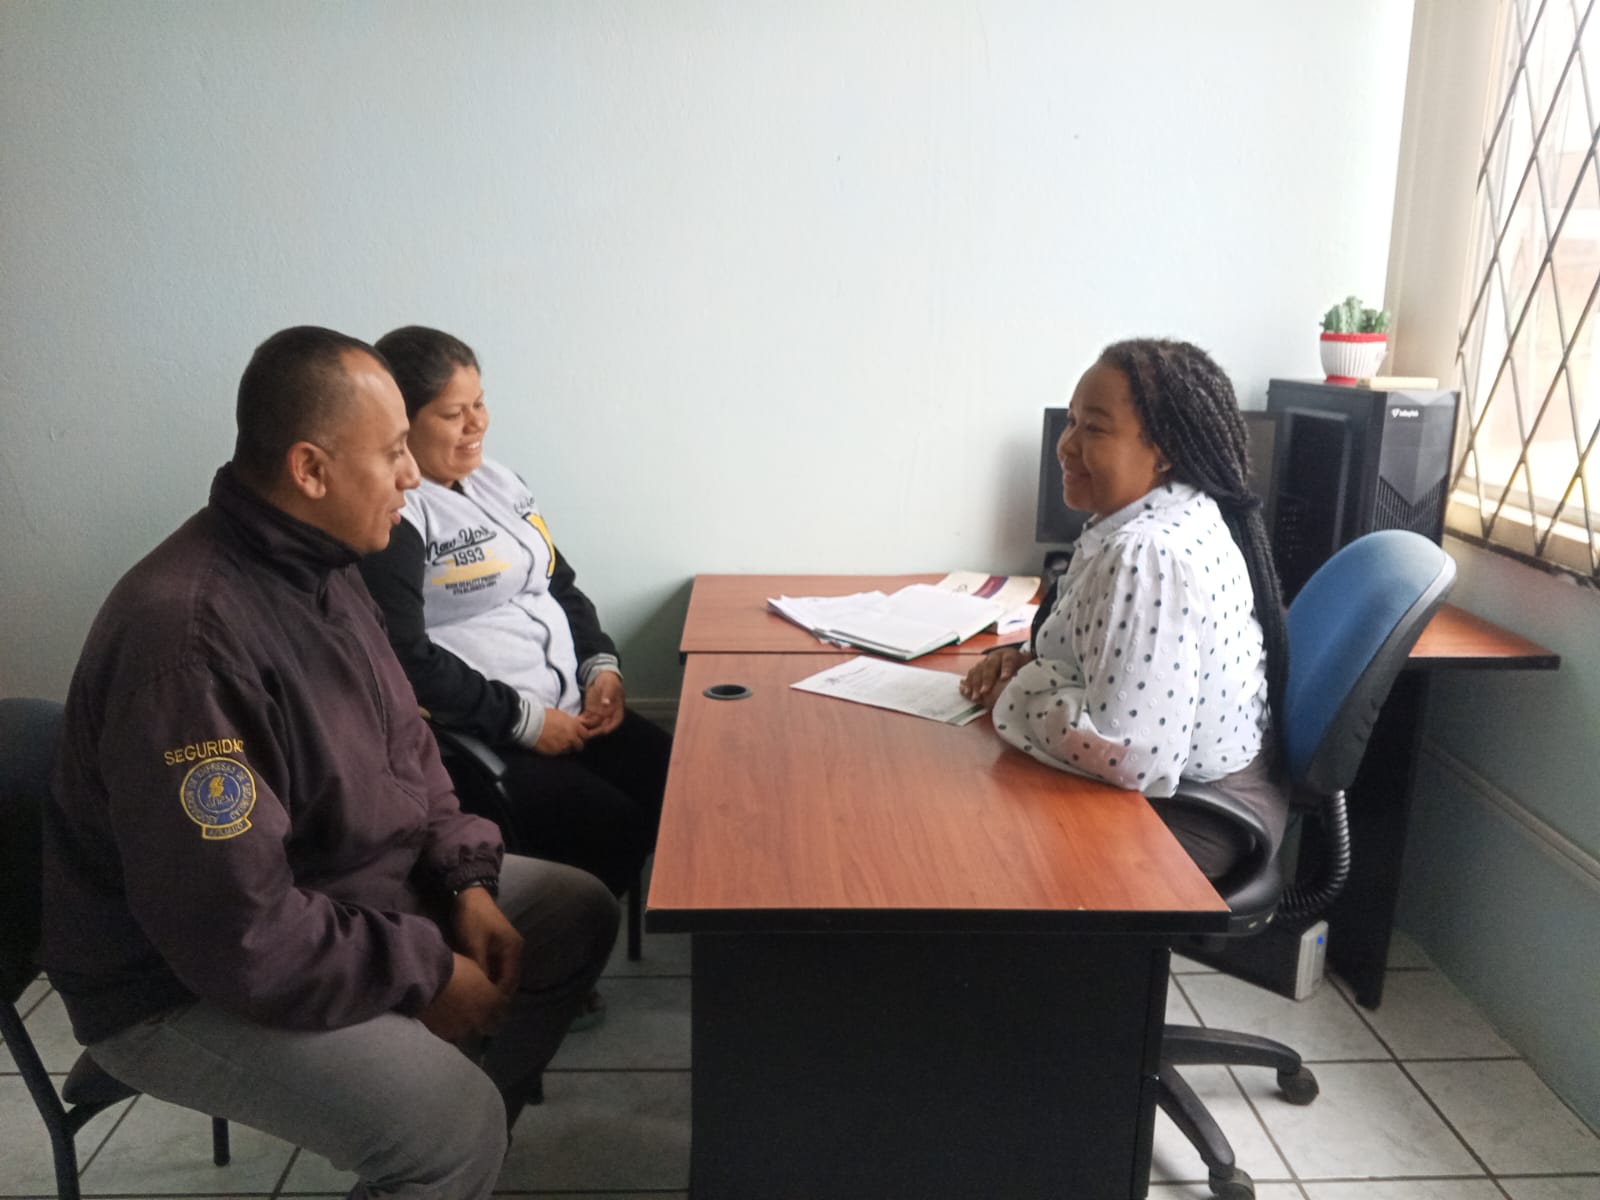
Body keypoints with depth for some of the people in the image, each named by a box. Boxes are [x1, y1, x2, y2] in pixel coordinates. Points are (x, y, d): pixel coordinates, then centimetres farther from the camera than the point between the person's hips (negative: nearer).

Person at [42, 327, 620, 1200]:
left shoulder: (322, 566, -2)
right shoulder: (187, 636, -31)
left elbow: (403, 742, 9)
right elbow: (239, 936, -30)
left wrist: (466, 882, -3)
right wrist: (424, 973, -19)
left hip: (355, 883, 9)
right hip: (185, 986, -9)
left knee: (580, 912, 8)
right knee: (459, 1127, -27)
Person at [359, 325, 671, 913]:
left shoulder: (494, 479, 15)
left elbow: (561, 584, 21)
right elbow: (404, 659, -20)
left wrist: (601, 664, 3)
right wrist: (523, 720, -18)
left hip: (572, 710, 8)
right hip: (474, 744, -8)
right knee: (617, 832, -21)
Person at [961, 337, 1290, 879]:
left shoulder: (1148, 554, -30)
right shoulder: (1180, 514, 3)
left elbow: (1127, 753, -36)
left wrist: (1016, 696, -20)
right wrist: (1032, 663, 0)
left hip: (1190, 820, -9)